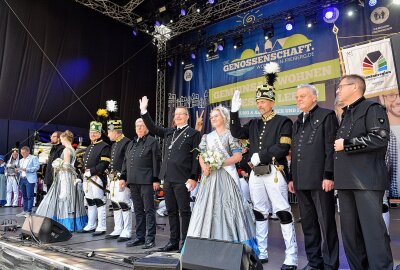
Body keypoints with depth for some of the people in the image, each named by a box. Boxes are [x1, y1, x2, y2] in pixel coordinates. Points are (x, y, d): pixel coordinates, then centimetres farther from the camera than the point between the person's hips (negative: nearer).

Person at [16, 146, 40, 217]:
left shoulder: (34, 158, 2)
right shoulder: (21, 160, 25)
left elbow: (37, 167, -9)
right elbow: (21, 169, 24)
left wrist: (27, 169, -17)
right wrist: (19, 170, 1)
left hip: (30, 179, -7)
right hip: (22, 179, 7)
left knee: (29, 196, -8)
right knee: (24, 196, 9)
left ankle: (29, 211, -6)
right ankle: (24, 211, 14)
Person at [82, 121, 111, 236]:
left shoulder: (104, 146, -6)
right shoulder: (89, 147, 20)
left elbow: (104, 164, -15)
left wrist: (91, 171, -17)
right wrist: (85, 172, 9)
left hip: (97, 178, -9)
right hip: (87, 178, 9)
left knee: (99, 202, -6)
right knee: (90, 202, 15)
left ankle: (101, 227, 0)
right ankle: (91, 225, 26)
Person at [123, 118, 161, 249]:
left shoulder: (152, 141, -2)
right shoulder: (131, 144, 19)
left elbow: (156, 161, -8)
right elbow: (125, 161, 21)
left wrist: (156, 179, -14)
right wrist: (123, 177, 13)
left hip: (146, 181, -7)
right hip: (133, 181, 7)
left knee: (149, 210, -2)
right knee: (138, 210, 13)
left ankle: (150, 238, 5)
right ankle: (140, 237, 22)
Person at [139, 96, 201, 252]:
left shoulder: (193, 134, -2)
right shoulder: (169, 132, 17)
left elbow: (196, 157, -7)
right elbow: (153, 128, 17)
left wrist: (193, 178, -14)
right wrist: (144, 111, 9)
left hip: (182, 179, -6)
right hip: (168, 178, 7)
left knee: (184, 211, 2)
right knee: (171, 211, 12)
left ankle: (185, 243, 12)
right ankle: (174, 241, 23)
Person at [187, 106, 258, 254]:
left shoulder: (230, 135, 2)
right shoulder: (207, 137, 16)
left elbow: (238, 156, -7)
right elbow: (201, 156, 12)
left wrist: (219, 163, -16)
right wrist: (204, 167, -9)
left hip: (225, 176, -5)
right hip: (209, 176, 5)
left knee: (226, 206, -6)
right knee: (208, 207, 4)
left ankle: (231, 243, 5)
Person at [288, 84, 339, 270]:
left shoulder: (326, 115, 0)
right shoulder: (297, 122, 20)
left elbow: (331, 147, -9)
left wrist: (328, 176, -15)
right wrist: (293, 178, 16)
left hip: (320, 179, -7)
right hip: (302, 181, 7)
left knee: (326, 224, 2)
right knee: (308, 224, 12)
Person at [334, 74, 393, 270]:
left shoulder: (372, 108, 0)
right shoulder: (346, 115, 24)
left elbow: (380, 138, -15)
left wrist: (346, 144, -11)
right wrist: (338, 177, 17)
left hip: (367, 180, -8)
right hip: (346, 180, 8)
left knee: (373, 229, -7)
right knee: (349, 230, 9)